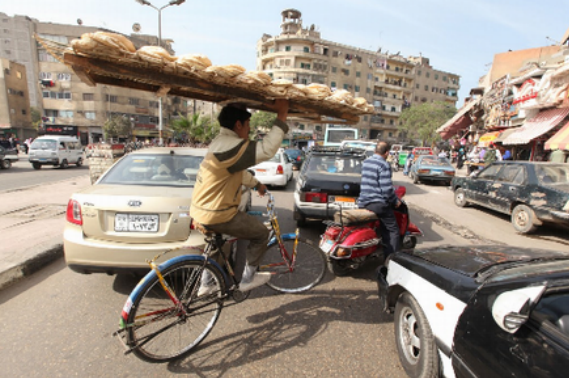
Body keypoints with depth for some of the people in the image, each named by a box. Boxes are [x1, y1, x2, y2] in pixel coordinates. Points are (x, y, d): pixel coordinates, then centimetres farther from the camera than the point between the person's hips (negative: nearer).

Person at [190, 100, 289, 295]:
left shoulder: (222, 142, 10)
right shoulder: (231, 146, -23)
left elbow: (238, 171, 22)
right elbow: (267, 149, -31)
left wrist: (256, 184, 30)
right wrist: (281, 117, -25)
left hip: (202, 209, 10)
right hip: (217, 215, -10)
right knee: (261, 233, 7)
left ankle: (206, 285, 44)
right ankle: (248, 279, 21)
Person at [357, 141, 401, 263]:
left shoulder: (365, 162, 10)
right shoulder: (384, 165, -14)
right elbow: (387, 188, -19)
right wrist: (395, 201, -3)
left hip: (363, 202, 7)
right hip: (378, 203, -7)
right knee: (393, 230, 7)